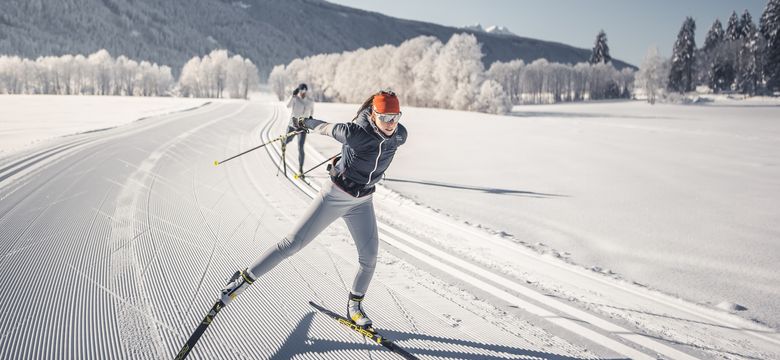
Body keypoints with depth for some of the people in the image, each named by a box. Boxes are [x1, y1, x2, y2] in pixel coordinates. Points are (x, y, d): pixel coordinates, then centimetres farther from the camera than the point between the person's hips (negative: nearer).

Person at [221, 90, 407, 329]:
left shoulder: (400, 136, -13)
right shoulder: (356, 133, -29)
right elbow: (329, 128, -11)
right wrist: (306, 123, 10)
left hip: (362, 202, 5)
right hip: (335, 195, -5)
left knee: (369, 258, 5)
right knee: (294, 243, -3)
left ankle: (354, 306, 27)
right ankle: (245, 278, 11)